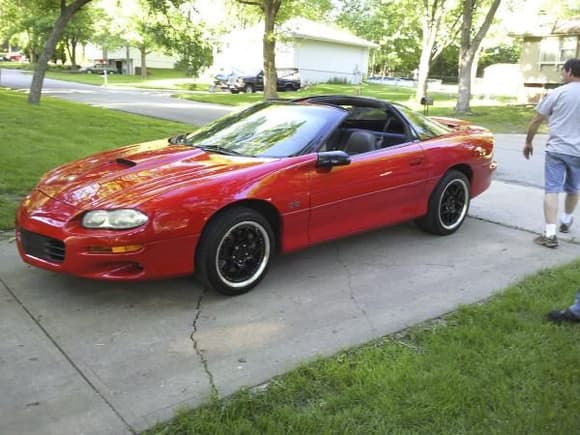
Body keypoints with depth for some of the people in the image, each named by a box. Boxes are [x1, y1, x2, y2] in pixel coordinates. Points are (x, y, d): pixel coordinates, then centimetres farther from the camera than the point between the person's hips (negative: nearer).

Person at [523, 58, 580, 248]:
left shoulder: (557, 93, -4)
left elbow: (536, 121, -1)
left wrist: (528, 142, 11)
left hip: (556, 149, -3)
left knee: (552, 190, -3)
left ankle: (550, 234, -10)